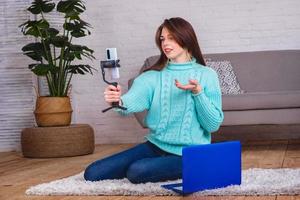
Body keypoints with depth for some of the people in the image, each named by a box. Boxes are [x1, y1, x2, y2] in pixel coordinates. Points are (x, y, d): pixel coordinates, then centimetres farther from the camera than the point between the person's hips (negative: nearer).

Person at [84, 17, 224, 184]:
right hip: (155, 145, 4)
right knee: (92, 173, -3)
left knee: (136, 171, -30)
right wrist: (119, 101, -40)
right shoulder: (154, 75, 3)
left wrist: (197, 92, -21)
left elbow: (214, 125, -8)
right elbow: (133, 100, -17)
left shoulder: (206, 75, -4)